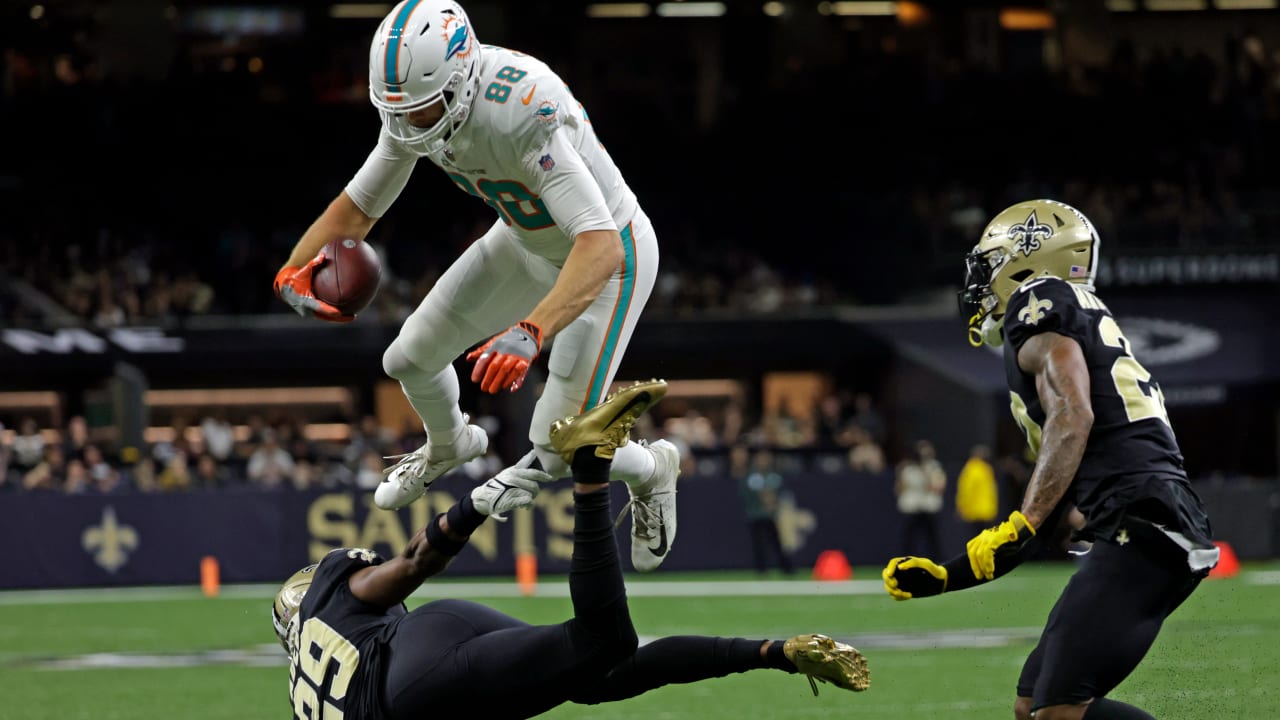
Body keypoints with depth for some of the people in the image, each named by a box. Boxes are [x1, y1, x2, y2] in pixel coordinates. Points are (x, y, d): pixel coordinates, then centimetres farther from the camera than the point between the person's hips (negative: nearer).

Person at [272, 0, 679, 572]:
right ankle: (448, 446, 47)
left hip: (606, 251, -7)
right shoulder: (414, 100, -17)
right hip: (527, 241, 7)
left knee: (558, 450, -10)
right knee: (409, 359, 11)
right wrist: (293, 271, -23)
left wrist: (532, 331, -60)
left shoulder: (522, 111, -41)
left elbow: (601, 247, -47)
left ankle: (650, 469, 26)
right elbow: (356, 208, -4)